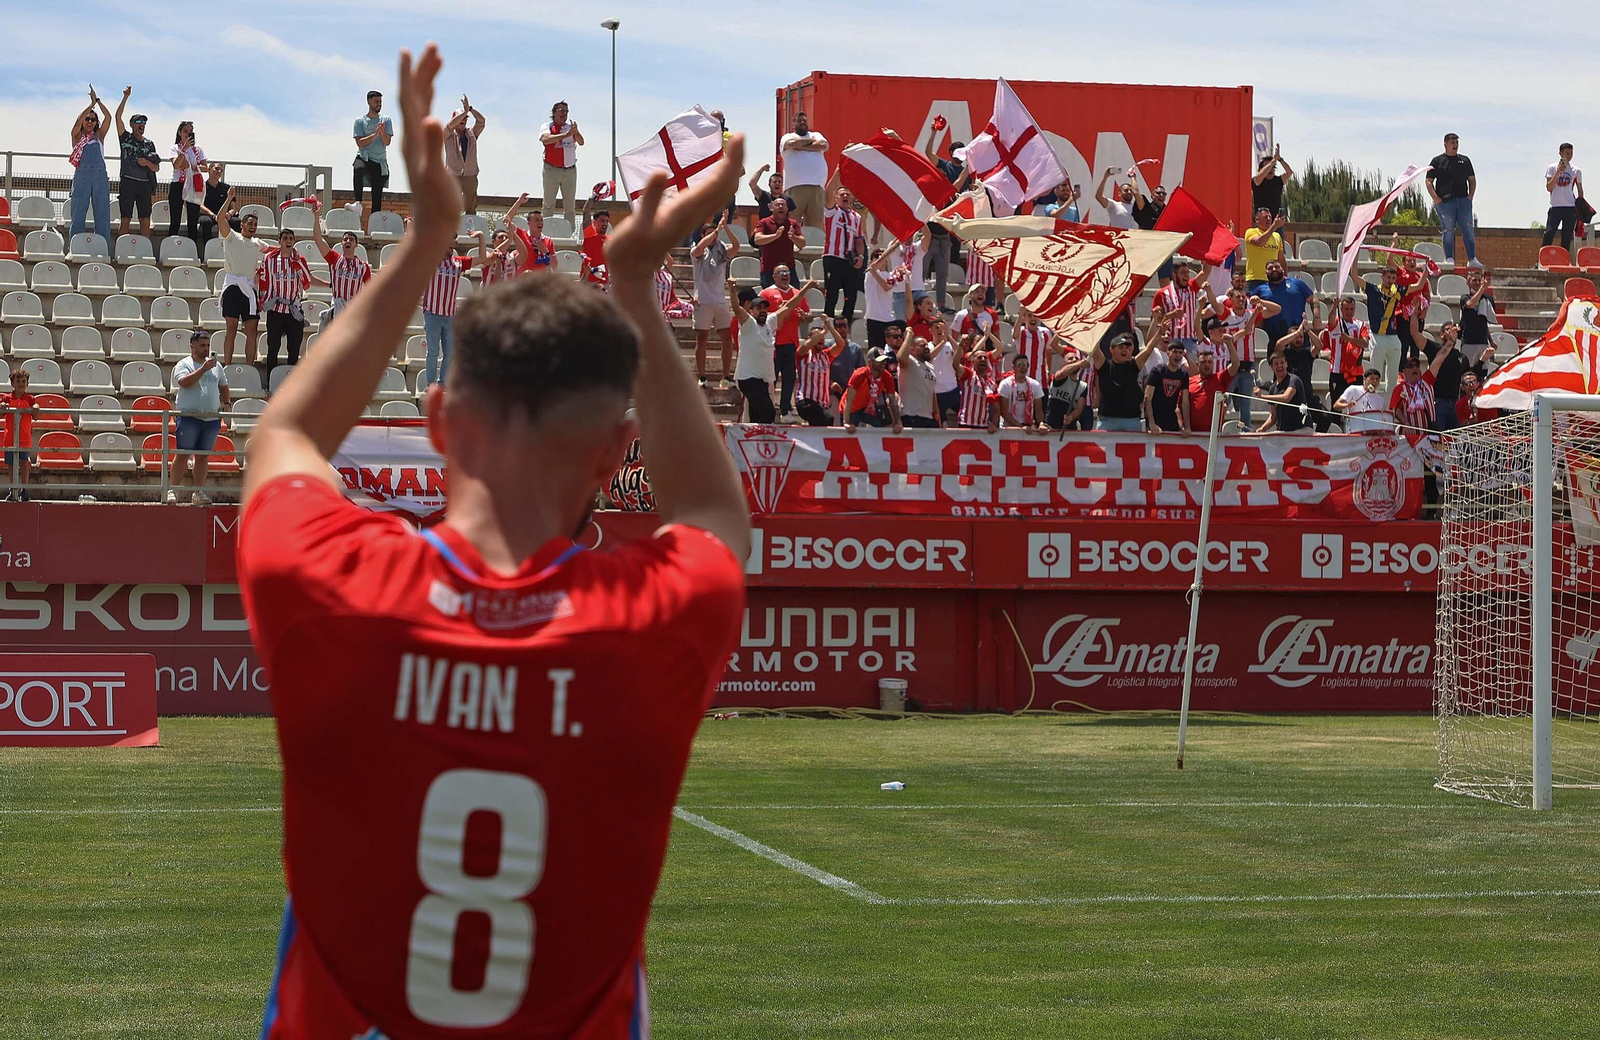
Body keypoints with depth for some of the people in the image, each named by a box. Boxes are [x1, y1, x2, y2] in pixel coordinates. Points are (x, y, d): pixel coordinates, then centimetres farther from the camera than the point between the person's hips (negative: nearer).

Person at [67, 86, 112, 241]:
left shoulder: (99, 136, 15)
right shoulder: (77, 136, 10)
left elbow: (108, 117, 4)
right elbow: (78, 120, -8)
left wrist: (98, 100, 0)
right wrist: (92, 103, -6)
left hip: (100, 175, 2)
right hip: (82, 174, -2)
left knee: (102, 213, -1)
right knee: (79, 212, -1)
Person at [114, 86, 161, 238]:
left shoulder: (149, 144, 15)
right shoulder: (126, 138, 7)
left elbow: (156, 168, 15)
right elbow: (118, 117, -5)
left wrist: (147, 162, -6)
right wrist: (125, 97, -10)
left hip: (145, 184, 3)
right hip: (128, 182, -3)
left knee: (145, 221, 0)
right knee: (125, 219, -6)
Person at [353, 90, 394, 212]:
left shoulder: (386, 120, 10)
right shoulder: (360, 121, 5)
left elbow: (387, 142, 0)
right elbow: (360, 143, -7)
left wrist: (382, 132, -20)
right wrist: (375, 134, -18)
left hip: (380, 161, 2)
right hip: (364, 157, -2)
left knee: (377, 195, -1)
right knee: (358, 168, -37)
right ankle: (357, 203, -38)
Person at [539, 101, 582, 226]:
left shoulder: (571, 126, 10)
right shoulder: (547, 126, 1)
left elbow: (581, 142, -4)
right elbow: (546, 139, -20)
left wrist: (576, 132, -27)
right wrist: (566, 134, -29)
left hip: (570, 171, 3)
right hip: (552, 170, -3)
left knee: (570, 206, 5)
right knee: (548, 204, -1)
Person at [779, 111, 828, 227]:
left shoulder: (816, 135, 24)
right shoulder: (787, 137, 17)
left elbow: (824, 145, 3)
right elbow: (793, 144, -7)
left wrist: (802, 147, 2)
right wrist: (811, 141, 9)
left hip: (816, 186, 2)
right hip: (795, 186, -2)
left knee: (816, 225, -4)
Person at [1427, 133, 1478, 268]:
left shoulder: (1464, 160, 17)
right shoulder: (1438, 161, 5)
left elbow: (1472, 180, 21)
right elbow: (1428, 181, 3)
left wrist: (1470, 196, 6)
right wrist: (1436, 199, -8)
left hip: (1463, 200, 3)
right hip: (1445, 201, -3)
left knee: (1468, 230, -1)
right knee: (1448, 230, -4)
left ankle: (1472, 259, 0)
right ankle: (1449, 259, -1)